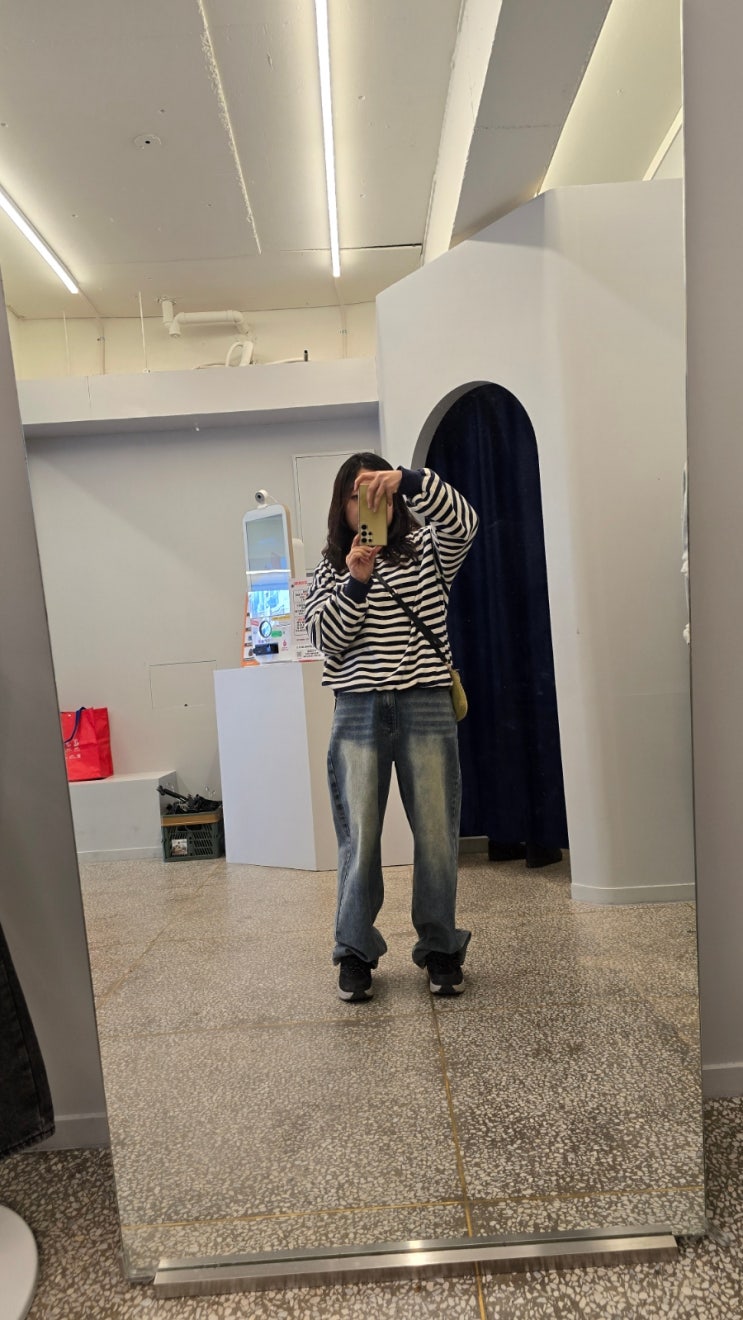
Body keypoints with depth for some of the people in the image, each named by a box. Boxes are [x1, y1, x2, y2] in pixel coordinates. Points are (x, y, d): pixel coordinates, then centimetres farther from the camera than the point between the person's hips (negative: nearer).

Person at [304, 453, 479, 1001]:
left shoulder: (426, 552, 11)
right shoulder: (331, 570, 13)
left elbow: (463, 523, -10)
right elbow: (327, 641, 1)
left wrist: (409, 478, -21)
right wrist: (355, 582, -12)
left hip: (426, 706, 0)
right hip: (359, 710, 0)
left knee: (437, 834, 3)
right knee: (359, 838, 0)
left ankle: (440, 948, 21)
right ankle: (356, 951, 18)